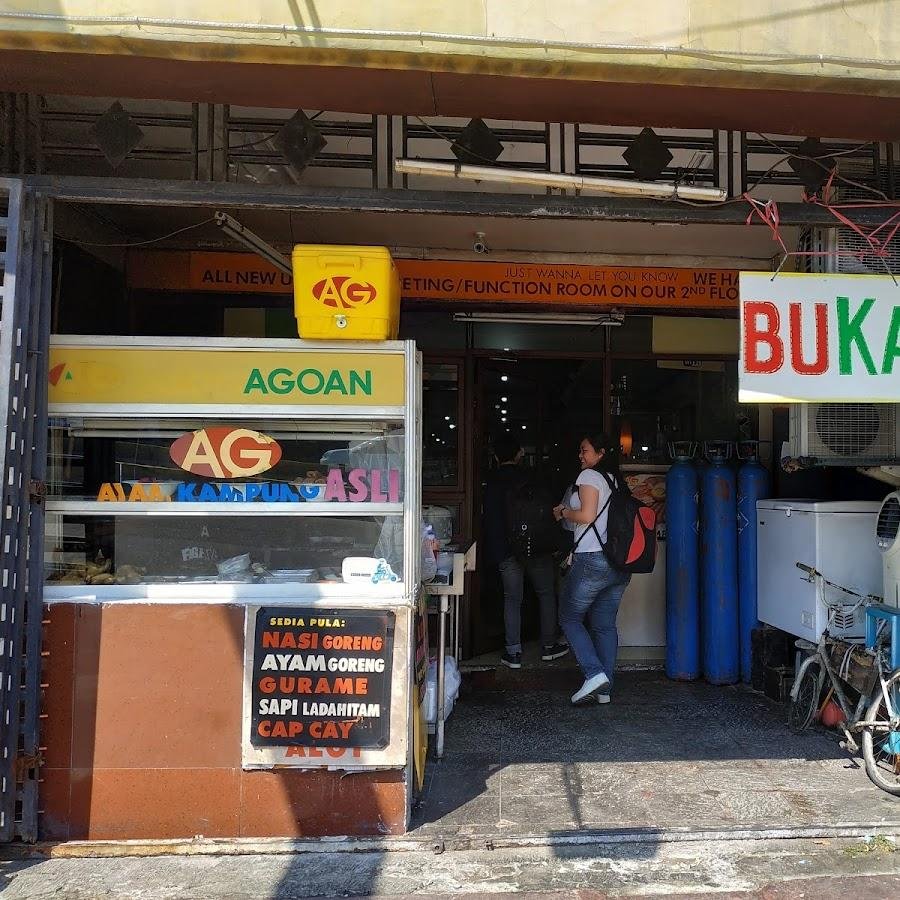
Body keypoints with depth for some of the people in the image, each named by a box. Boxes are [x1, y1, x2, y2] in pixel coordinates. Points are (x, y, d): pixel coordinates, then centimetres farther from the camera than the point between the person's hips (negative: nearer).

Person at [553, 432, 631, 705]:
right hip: (620, 563, 8)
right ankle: (603, 689, 11)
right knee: (605, 625, 11)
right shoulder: (616, 479, 19)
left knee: (570, 617, 4)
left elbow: (586, 515, -15)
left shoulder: (589, 475, -5)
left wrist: (564, 512, 3)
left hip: (593, 559, -8)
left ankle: (594, 674, -9)